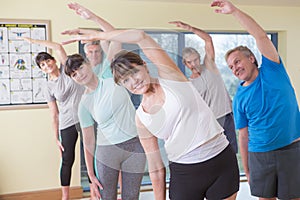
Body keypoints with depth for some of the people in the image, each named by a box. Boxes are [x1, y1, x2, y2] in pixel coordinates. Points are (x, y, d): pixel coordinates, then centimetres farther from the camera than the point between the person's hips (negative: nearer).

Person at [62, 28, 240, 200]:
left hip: (223, 161, -2)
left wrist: (96, 35, -9)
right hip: (185, 173, 2)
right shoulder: (140, 118, 3)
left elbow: (141, 37, -14)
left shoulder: (170, 76, -4)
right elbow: (156, 167, 6)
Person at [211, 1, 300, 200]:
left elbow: (261, 36, -13)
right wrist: (247, 170, 5)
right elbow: (244, 135, 6)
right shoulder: (239, 98, 4)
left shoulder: (272, 69, 0)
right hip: (259, 155, 2)